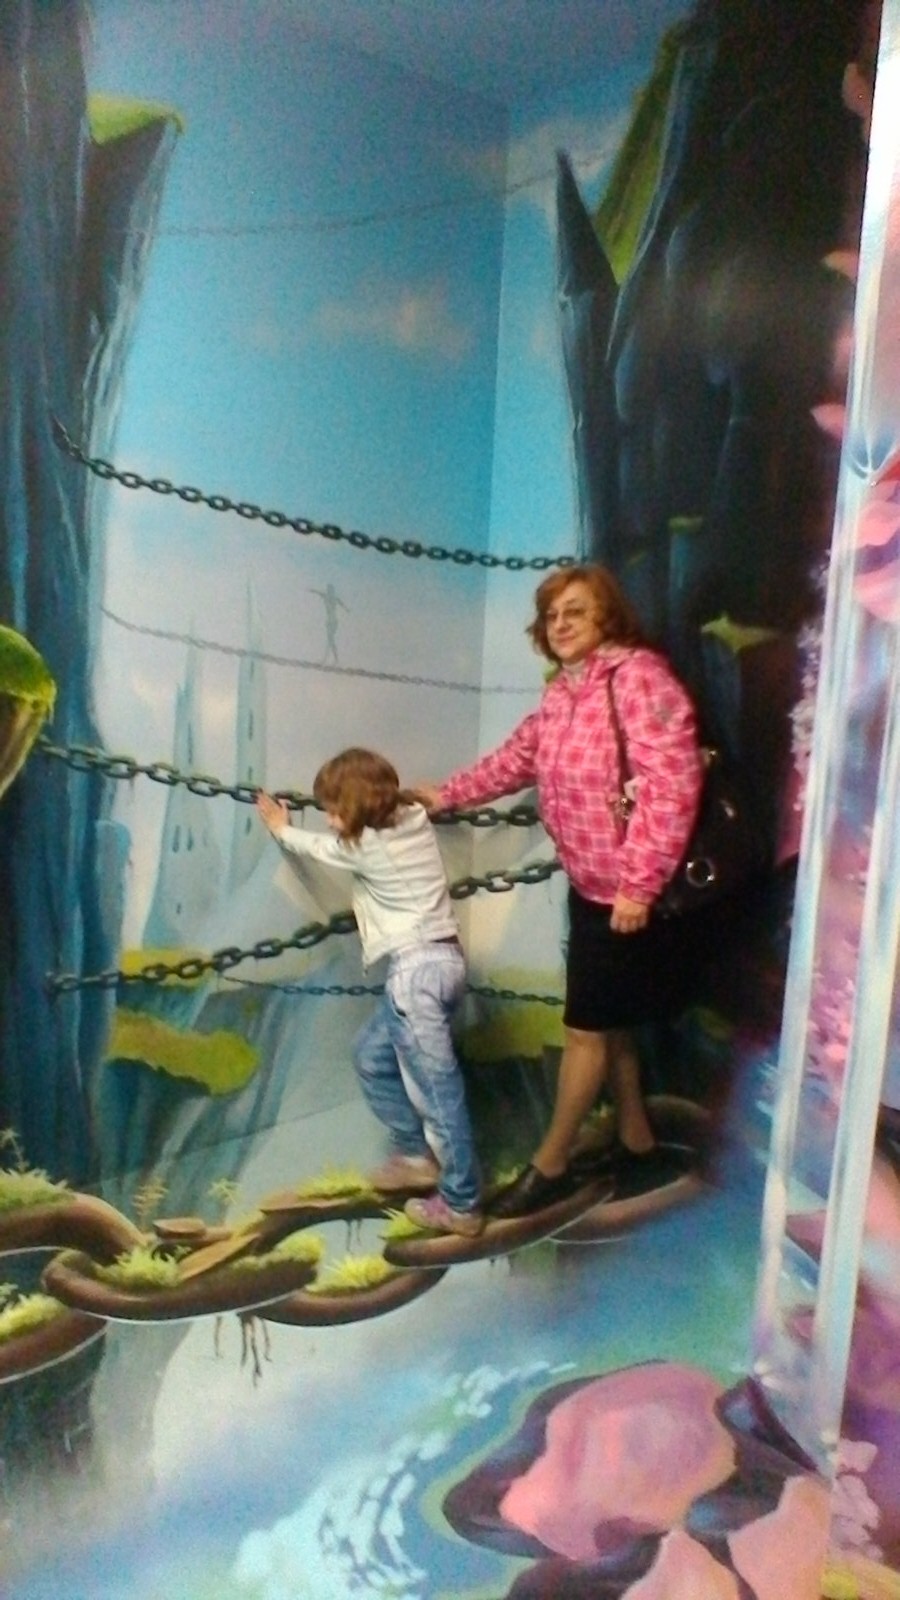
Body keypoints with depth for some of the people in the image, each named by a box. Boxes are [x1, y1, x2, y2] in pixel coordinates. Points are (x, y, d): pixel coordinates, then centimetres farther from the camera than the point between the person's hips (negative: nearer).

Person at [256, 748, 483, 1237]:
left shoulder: (361, 845, -8)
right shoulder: (414, 817, 8)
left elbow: (316, 846, 13)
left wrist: (280, 828, 31)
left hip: (417, 966, -9)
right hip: (439, 957, 9)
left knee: (437, 1086, -2)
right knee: (371, 1056, 22)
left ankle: (461, 1205, 6)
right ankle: (416, 1153, 31)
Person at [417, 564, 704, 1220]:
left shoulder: (638, 676, -19)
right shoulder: (564, 691, 10)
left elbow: (672, 785, -26)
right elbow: (518, 758, 22)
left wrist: (639, 885, -26)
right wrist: (446, 795, 25)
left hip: (630, 891, -9)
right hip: (591, 885, 9)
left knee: (586, 1027, 2)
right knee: (609, 1022, 18)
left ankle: (551, 1164, 18)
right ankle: (636, 1140, 36)